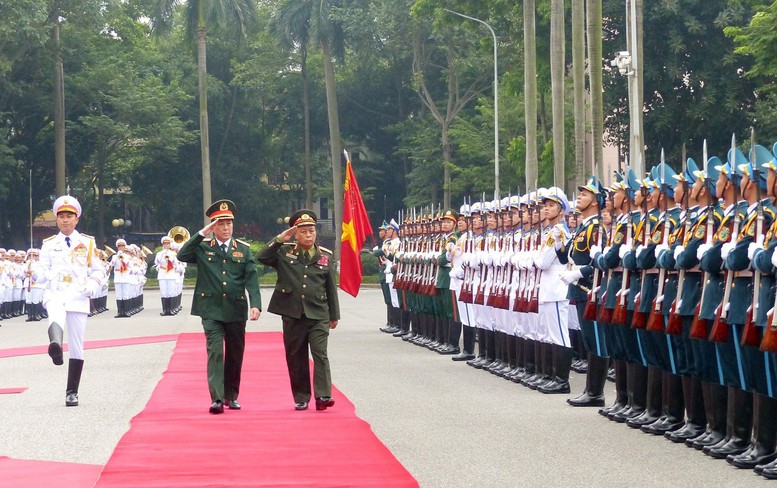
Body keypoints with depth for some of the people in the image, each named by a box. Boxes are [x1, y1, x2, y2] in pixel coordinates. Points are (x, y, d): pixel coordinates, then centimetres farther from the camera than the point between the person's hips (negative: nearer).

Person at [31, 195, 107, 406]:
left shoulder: (88, 243, 12)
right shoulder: (49, 245, 13)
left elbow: (98, 271, 13)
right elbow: (44, 273, 9)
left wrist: (92, 285, -7)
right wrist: (35, 273, -14)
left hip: (78, 297, 1)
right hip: (55, 293, -1)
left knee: (76, 347, 1)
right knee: (56, 315, -38)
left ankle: (72, 392, 9)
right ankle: (55, 346, -69)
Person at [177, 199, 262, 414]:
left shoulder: (243, 249, 7)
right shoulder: (203, 247, 3)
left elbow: (252, 279, 0)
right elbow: (182, 256, -14)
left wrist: (255, 305, -14)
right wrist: (201, 234, -17)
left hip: (236, 310, 2)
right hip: (211, 310, -2)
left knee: (235, 355, 10)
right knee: (215, 352, -12)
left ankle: (232, 396, 23)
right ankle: (217, 399, -16)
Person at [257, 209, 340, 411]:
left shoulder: (325, 256, 7)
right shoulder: (285, 252, 5)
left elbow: (331, 287, 10)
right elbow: (262, 258, -6)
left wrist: (334, 315, 11)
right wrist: (279, 240, -11)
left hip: (318, 314, -1)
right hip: (292, 314, 1)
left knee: (320, 354, -11)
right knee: (296, 357, 6)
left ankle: (323, 395, -14)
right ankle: (301, 398, 14)